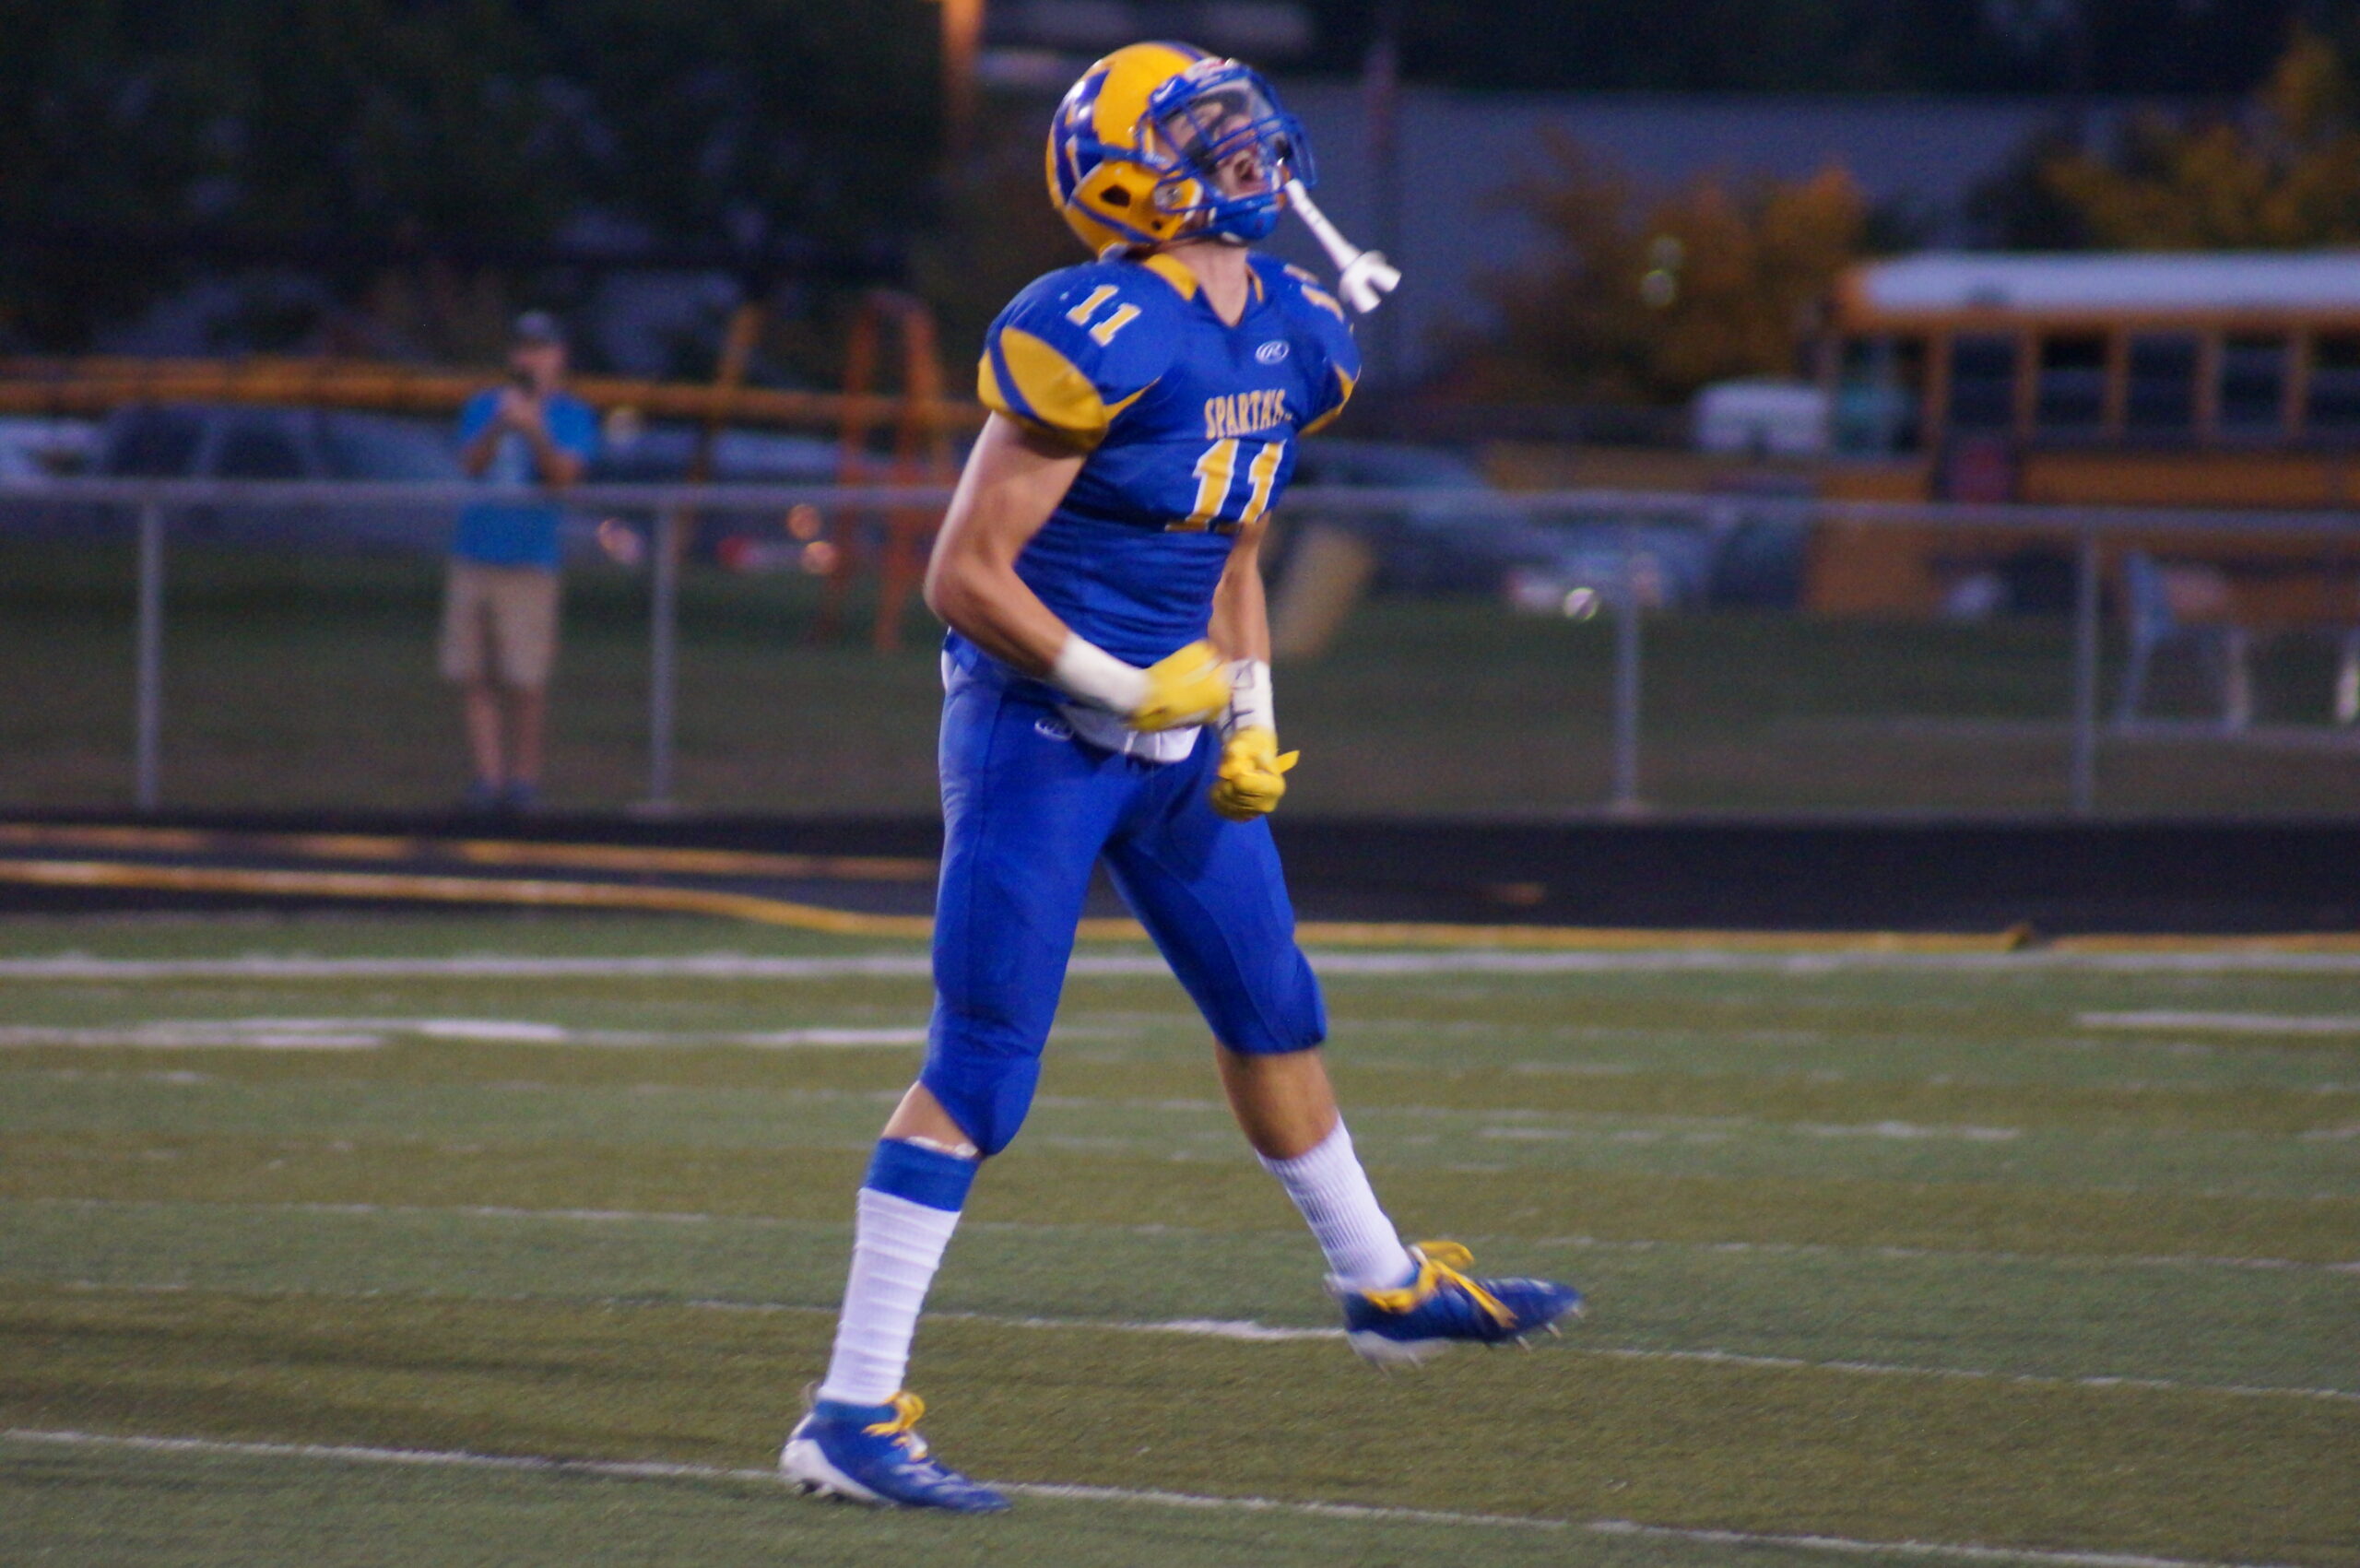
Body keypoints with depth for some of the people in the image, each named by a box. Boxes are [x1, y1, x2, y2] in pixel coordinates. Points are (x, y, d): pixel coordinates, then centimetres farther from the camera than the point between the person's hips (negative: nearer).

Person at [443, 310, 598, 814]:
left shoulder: (572, 415, 4)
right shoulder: (484, 406, 13)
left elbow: (564, 473, -11)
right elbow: (471, 464, -1)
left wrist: (534, 432, -27)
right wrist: (498, 427, -19)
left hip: (529, 560, -4)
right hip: (474, 556, 4)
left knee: (525, 680, -7)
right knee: (472, 677, 2)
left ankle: (524, 776, 3)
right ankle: (488, 775, 7)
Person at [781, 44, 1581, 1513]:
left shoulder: (1293, 335, 5)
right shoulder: (1101, 340, -21)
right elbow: (966, 575, -19)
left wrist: (1251, 719, 9)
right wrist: (1118, 687, -18)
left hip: (1175, 728, 8)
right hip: (1040, 727, -8)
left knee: (1274, 1011, 22)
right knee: (978, 1073, -9)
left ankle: (1386, 1284, 43)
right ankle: (852, 1412, -7)